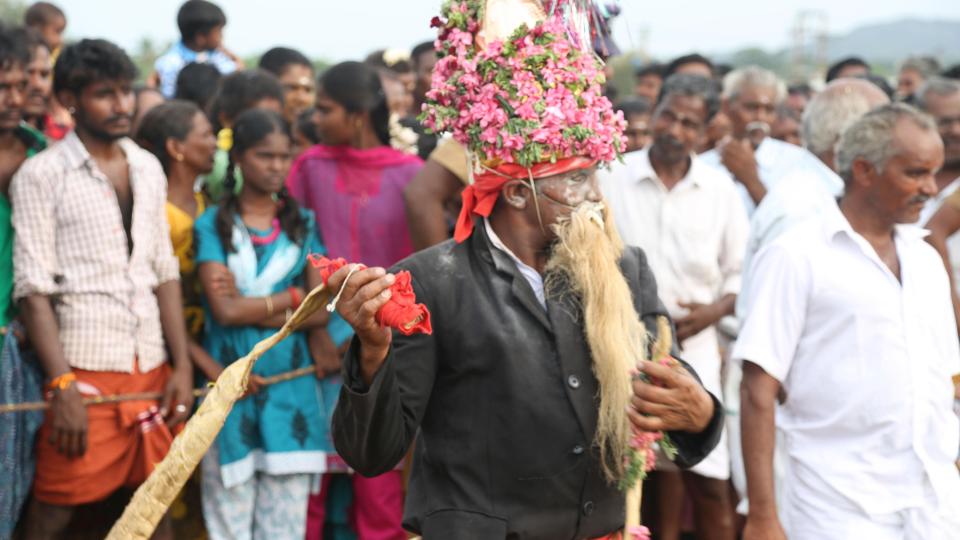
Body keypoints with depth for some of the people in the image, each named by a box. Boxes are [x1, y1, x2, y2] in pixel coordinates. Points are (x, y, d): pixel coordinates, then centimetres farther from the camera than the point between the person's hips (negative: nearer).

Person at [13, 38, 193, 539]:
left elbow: (164, 272, 12)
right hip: (85, 367, -5)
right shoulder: (41, 175, -5)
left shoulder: (148, 168, 11)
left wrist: (182, 365, 5)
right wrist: (62, 387, -16)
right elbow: (34, 289, -9)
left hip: (151, 367, 5)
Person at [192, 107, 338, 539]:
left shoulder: (303, 223, 8)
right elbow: (225, 309, -9)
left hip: (292, 384, 2)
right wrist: (294, 297, -2)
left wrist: (251, 308, -8)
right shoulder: (213, 224, 2)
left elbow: (320, 312, -1)